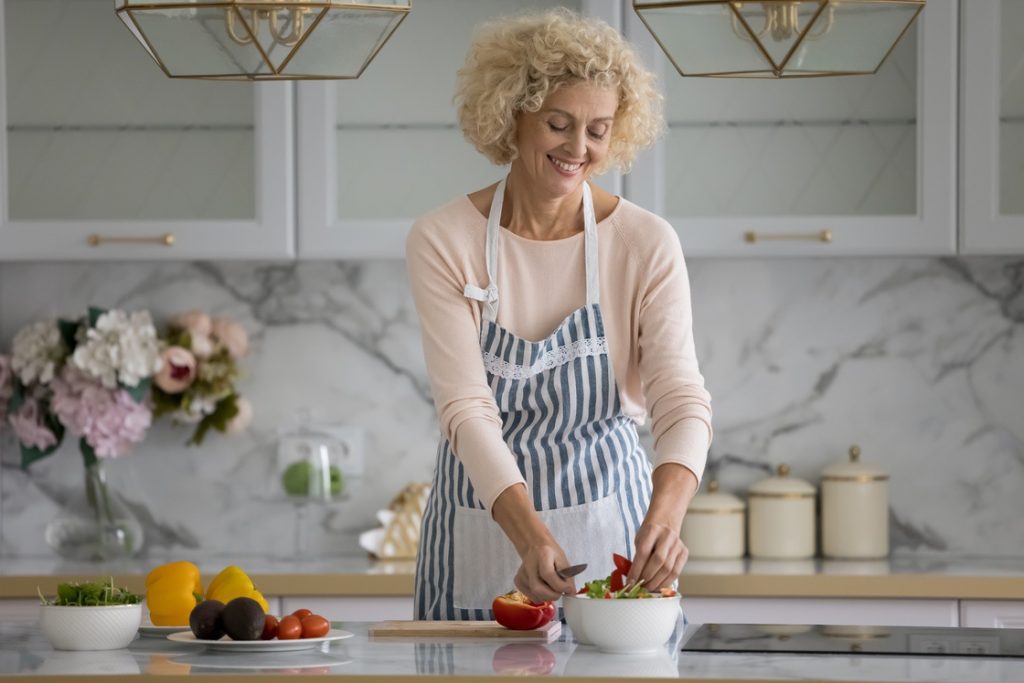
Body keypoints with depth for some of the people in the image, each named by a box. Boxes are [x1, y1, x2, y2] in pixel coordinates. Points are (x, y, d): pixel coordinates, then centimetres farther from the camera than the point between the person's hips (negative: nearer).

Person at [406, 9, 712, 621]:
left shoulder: (647, 244, -8)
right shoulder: (443, 241, -9)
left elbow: (682, 398, -17)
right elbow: (467, 408, -18)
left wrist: (665, 514, -38)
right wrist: (531, 535, -34)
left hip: (609, 521, 0)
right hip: (483, 527, 0)